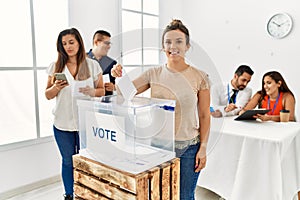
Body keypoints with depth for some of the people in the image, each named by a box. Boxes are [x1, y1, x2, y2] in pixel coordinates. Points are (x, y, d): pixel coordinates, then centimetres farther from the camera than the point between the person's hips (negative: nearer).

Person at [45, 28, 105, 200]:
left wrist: (92, 92, -17)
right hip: (63, 123, 1)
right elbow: (48, 95, 7)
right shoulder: (56, 66, 4)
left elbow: (102, 91, 5)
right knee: (68, 161, 13)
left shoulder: (92, 65, 0)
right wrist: (56, 87, -14)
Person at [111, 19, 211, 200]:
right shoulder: (154, 74, 0)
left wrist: (203, 148, -6)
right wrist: (119, 77, -16)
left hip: (188, 147, -1)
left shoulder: (200, 77, -5)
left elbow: (204, 116, -2)